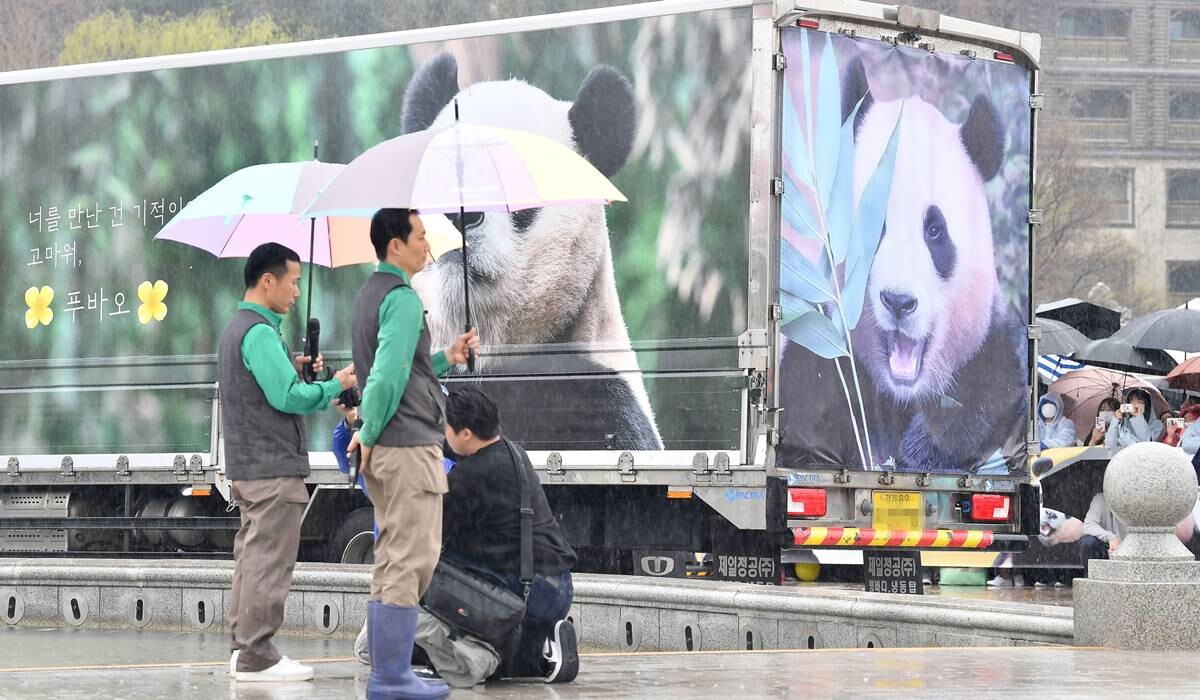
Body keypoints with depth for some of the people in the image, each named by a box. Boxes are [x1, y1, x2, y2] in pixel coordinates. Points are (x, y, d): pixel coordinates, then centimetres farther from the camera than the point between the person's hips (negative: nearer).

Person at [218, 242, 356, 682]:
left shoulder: (236, 330, 16)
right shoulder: (260, 333, -16)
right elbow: (287, 397, -21)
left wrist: (294, 370, 11)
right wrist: (336, 385, -9)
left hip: (248, 465, 10)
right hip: (273, 468, -10)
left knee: (252, 556, 13)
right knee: (269, 563, -8)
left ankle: (243, 647, 16)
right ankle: (257, 656, -8)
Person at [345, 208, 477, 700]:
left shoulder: (368, 295, 17)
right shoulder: (402, 299, -14)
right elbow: (387, 376, -23)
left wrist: (446, 359, 14)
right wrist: (368, 435, -12)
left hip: (386, 450, 10)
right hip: (410, 446, -10)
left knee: (392, 561, 14)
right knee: (411, 561, -7)